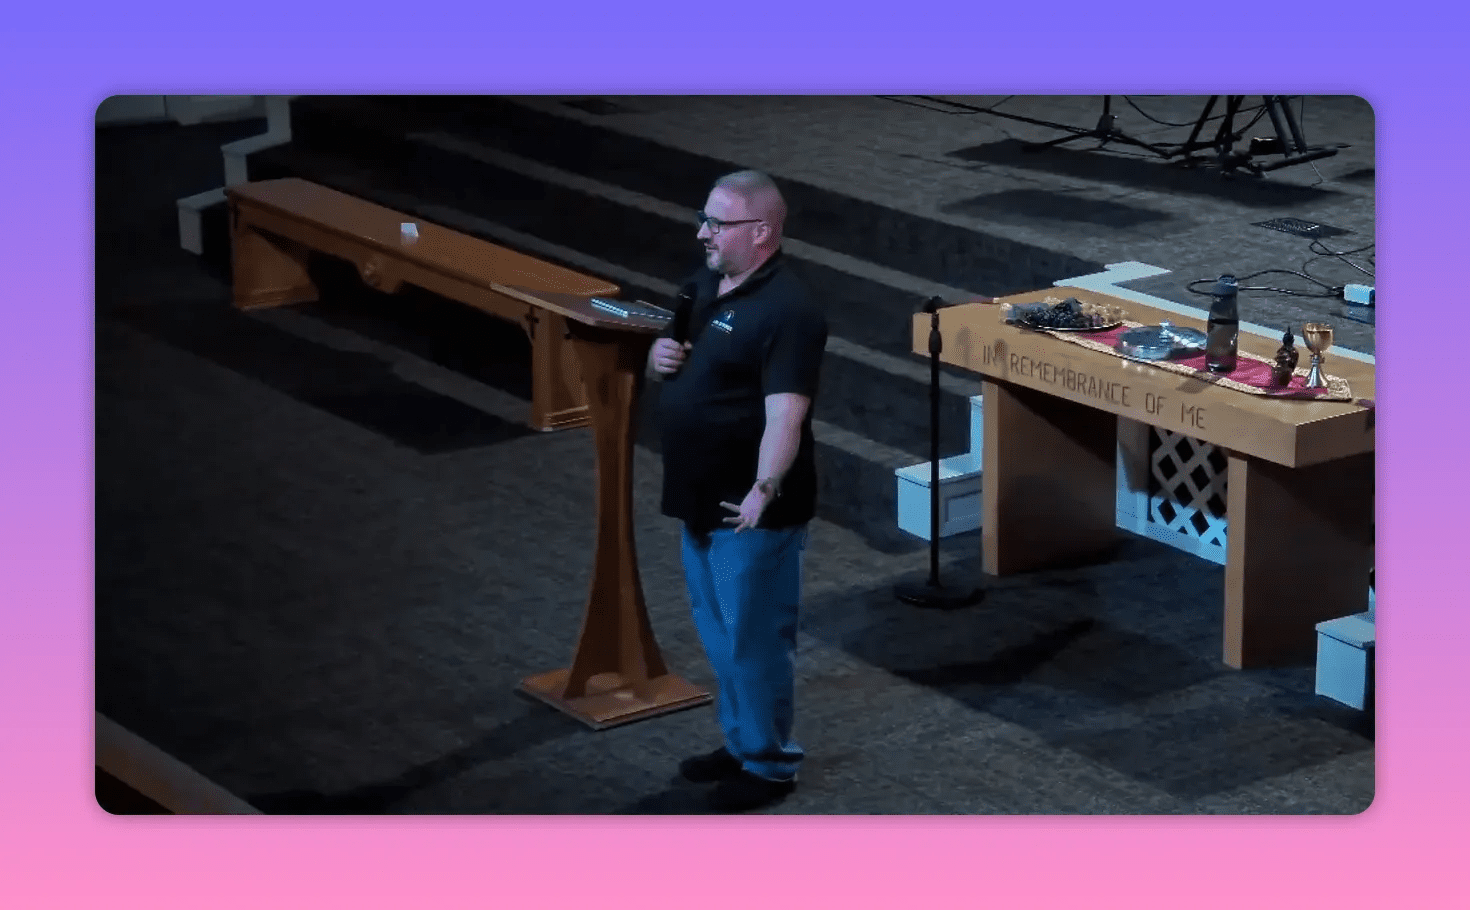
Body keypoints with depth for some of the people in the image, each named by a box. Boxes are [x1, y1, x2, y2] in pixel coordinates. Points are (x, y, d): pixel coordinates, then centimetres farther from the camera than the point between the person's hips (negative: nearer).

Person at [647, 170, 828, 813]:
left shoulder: (786, 312, -22)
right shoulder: (704, 284, 7)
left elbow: (785, 416, -28)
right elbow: (669, 367, 18)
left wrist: (764, 489, -37)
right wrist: (659, 357, -4)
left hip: (751, 511, -9)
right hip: (701, 499, 9)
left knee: (755, 638, 3)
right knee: (719, 633, 21)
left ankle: (770, 764, 17)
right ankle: (740, 742, 36)